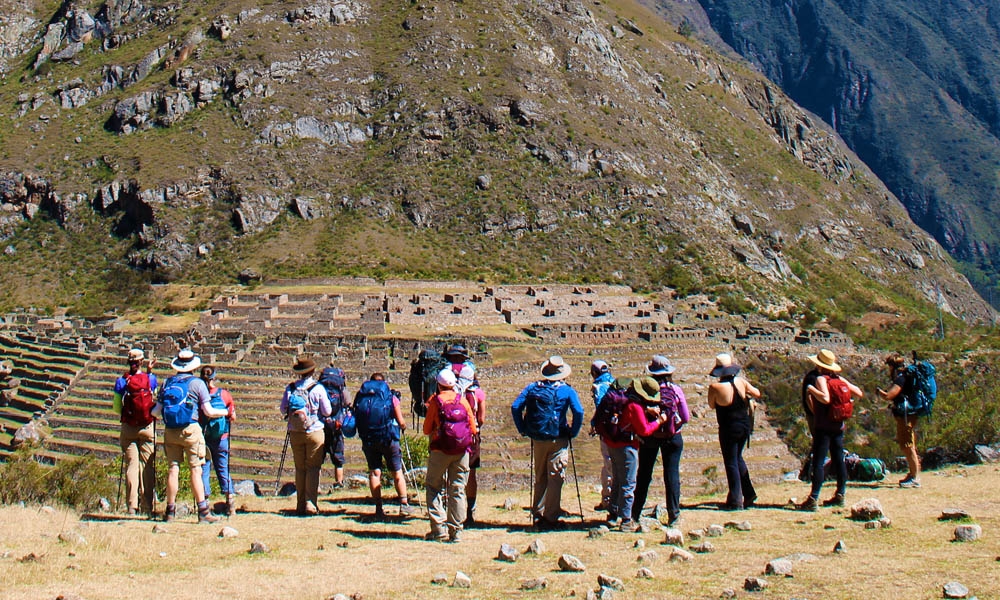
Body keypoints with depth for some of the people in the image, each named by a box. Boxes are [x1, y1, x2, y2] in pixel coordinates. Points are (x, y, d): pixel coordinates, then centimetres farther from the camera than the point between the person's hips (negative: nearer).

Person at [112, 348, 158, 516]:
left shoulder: (122, 381, -3)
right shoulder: (150, 378, -4)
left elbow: (116, 408, -2)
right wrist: (149, 371, 22)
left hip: (128, 428, 0)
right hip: (147, 427, 0)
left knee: (131, 465, 2)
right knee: (147, 466, 3)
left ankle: (132, 506, -4)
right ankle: (147, 507, 2)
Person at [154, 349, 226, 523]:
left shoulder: (167, 383, 10)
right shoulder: (197, 383, -1)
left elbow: (157, 410, 12)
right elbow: (209, 412, -3)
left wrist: (150, 412, 35)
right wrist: (226, 412, 14)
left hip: (170, 431, 4)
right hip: (190, 430, -4)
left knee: (173, 469, 7)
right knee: (195, 470, -4)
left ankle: (170, 511, 12)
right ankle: (203, 512, -6)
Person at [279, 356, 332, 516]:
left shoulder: (290, 388, -2)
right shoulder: (318, 388, -10)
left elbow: (283, 410, 3)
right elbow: (327, 412, -6)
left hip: (295, 433, 3)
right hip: (314, 431, -3)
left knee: (299, 468, 11)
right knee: (313, 467, 4)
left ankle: (300, 505, 12)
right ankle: (310, 503, -4)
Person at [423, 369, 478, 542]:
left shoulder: (435, 401, -2)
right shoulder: (463, 400, 5)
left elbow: (427, 430, 2)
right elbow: (473, 429, 6)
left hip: (440, 449, -2)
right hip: (462, 450, 2)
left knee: (434, 487, 8)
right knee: (458, 490, 7)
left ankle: (438, 527, -2)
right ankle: (456, 530, 4)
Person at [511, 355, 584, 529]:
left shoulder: (532, 388, 5)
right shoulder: (567, 390, -3)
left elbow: (515, 407, -2)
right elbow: (579, 412, -16)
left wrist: (523, 429, 4)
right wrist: (573, 432, -4)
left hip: (538, 439, 4)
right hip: (558, 440, -4)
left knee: (540, 479, 15)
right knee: (555, 479, 1)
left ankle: (538, 515, 19)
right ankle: (550, 518, 0)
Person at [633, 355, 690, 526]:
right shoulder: (676, 390, -8)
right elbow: (686, 418, -3)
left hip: (649, 437, 1)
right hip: (672, 437, -1)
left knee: (643, 475, 12)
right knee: (672, 475, 5)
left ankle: (635, 514, 19)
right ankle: (673, 515, 3)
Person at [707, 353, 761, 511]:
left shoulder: (715, 387, -19)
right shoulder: (740, 382, -7)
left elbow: (711, 405, -3)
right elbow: (757, 393, 7)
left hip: (728, 430, -5)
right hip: (744, 427, 5)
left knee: (731, 462, 4)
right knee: (738, 458, 23)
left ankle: (735, 501, 5)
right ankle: (749, 494, 26)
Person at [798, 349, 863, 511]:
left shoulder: (821, 379, -11)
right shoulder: (840, 379, 8)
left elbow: (825, 398, -26)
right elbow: (859, 393, 10)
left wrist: (811, 389, -14)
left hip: (823, 427, -7)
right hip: (839, 426, 7)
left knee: (818, 461, -10)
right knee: (838, 460, 13)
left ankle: (813, 499, -15)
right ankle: (840, 495, 19)